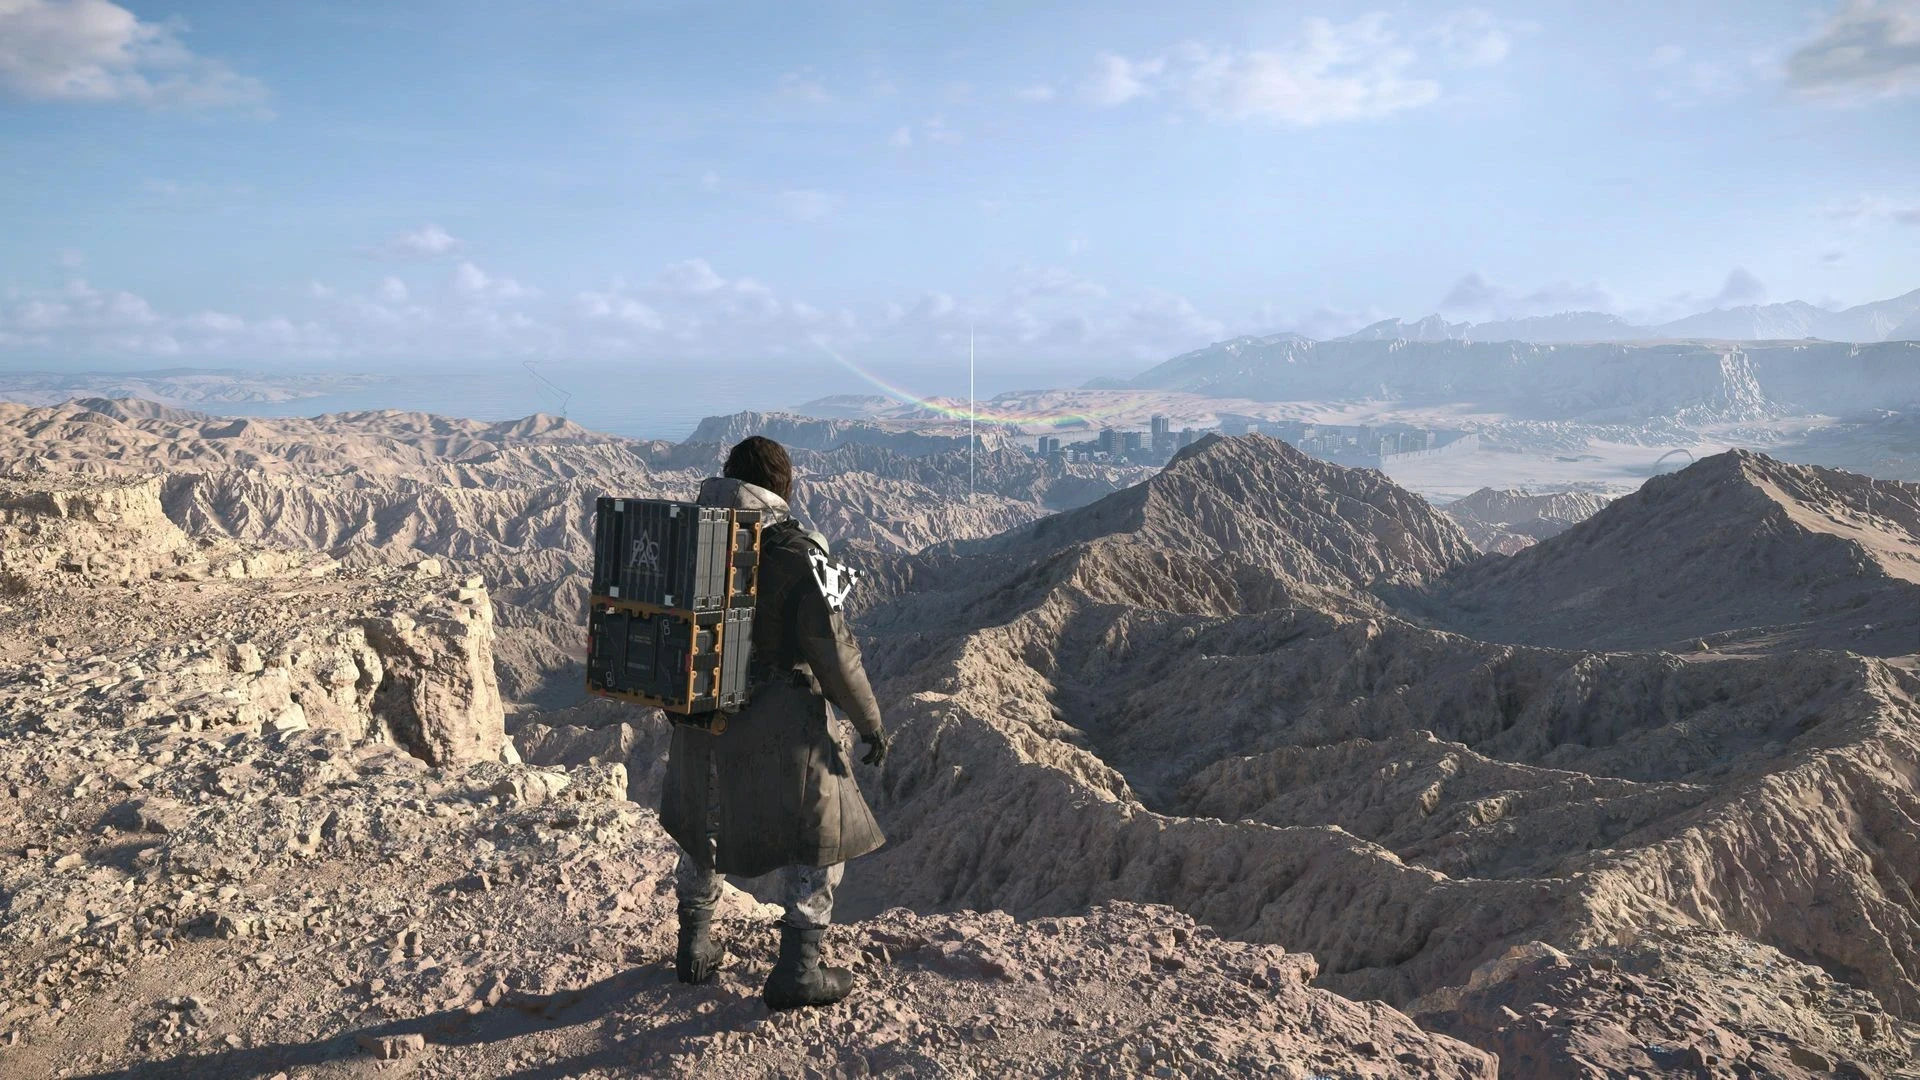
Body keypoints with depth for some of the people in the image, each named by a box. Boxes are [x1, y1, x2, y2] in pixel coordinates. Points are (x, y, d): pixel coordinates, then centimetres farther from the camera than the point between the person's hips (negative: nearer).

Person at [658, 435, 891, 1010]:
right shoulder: (794, 552, -16)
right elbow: (832, 646, -17)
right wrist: (868, 718, -6)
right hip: (780, 722, -5)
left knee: (702, 828, 26)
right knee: (818, 836, 9)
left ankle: (695, 947, 35)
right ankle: (797, 970, 8)